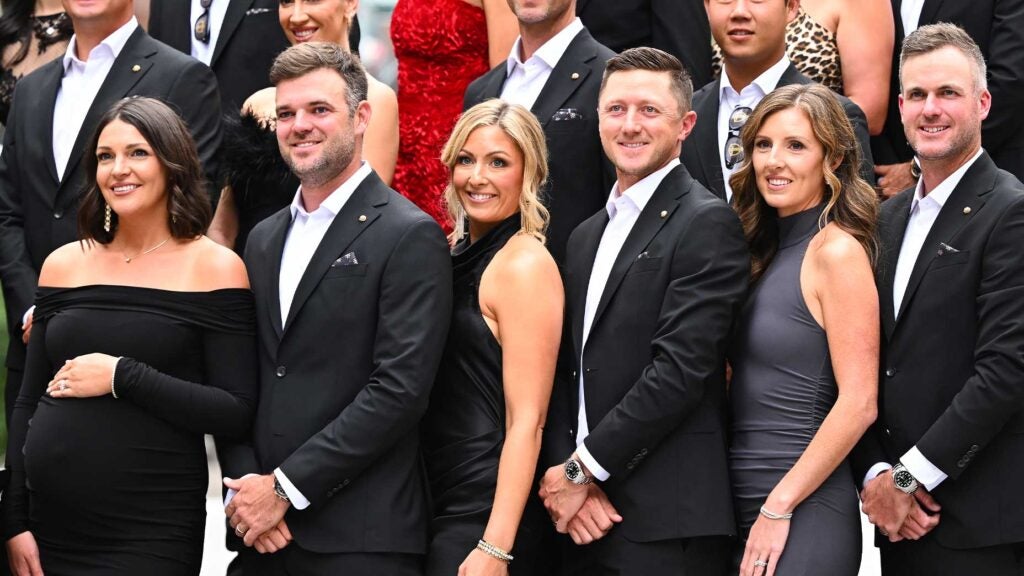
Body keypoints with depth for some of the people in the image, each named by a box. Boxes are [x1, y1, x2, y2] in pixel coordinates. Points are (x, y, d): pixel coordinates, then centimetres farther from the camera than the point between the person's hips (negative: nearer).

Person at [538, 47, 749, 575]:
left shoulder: (706, 224, -6)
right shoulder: (587, 237, 18)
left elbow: (681, 368, -15)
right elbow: (568, 375, 14)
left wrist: (581, 471, -12)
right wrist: (566, 481, -3)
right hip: (591, 522, 7)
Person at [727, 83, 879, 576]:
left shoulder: (837, 250, -10)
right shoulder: (767, 250, 13)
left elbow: (858, 403, -16)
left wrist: (778, 508, -16)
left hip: (802, 514, -7)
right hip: (738, 507, 7)